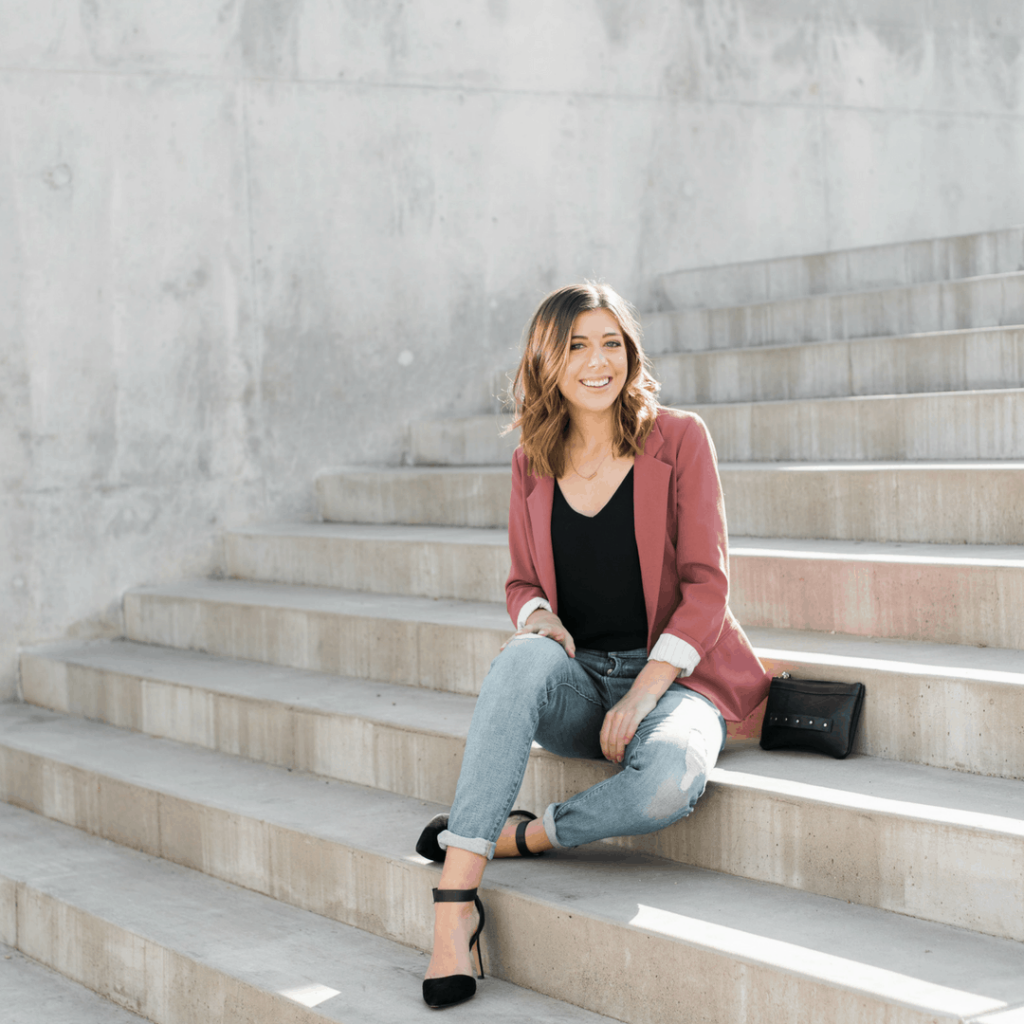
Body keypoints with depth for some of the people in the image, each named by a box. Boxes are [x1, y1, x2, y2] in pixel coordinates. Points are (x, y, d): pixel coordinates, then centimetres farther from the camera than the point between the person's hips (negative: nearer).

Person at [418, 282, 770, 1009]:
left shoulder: (678, 440, -2)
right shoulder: (533, 464, 8)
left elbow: (706, 585, -6)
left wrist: (642, 696, -17)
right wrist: (537, 618, -10)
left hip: (669, 679, -2)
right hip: (573, 688, 3)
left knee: (667, 780, -38)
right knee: (526, 658, -35)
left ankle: (519, 835, -12)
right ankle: (455, 897, -37)